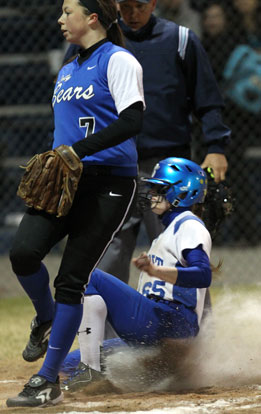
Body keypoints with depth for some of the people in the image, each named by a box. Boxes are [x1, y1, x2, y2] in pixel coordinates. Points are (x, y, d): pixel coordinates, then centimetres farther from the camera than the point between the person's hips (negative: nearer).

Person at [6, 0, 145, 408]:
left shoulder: (117, 60, -5)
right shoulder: (66, 71, 21)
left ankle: (48, 382, -2)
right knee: (23, 252, -18)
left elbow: (132, 121, -17)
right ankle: (46, 319, 13)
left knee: (71, 279, -8)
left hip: (109, 182, -6)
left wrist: (77, 150, -22)